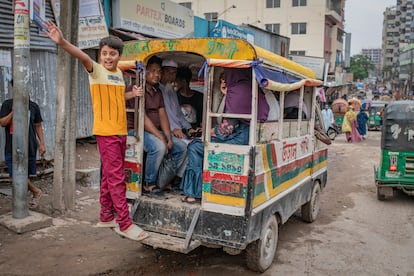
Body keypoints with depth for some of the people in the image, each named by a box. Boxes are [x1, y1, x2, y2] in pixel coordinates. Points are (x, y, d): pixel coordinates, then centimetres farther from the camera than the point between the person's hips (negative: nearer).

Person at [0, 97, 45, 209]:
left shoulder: (33, 106, 7)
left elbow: (38, 126, 12)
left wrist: (42, 143, 5)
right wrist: (14, 111, -17)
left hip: (30, 147, 0)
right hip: (12, 148, 0)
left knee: (25, 175, 3)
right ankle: (36, 191, 13)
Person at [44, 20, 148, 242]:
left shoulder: (118, 73, 12)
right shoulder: (96, 70, -8)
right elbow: (83, 57, -29)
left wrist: (132, 94, 9)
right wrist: (62, 42, -47)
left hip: (120, 131, 7)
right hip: (106, 132, -7)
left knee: (110, 175, 14)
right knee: (116, 177, -6)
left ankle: (106, 217, 26)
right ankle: (125, 224, 0)